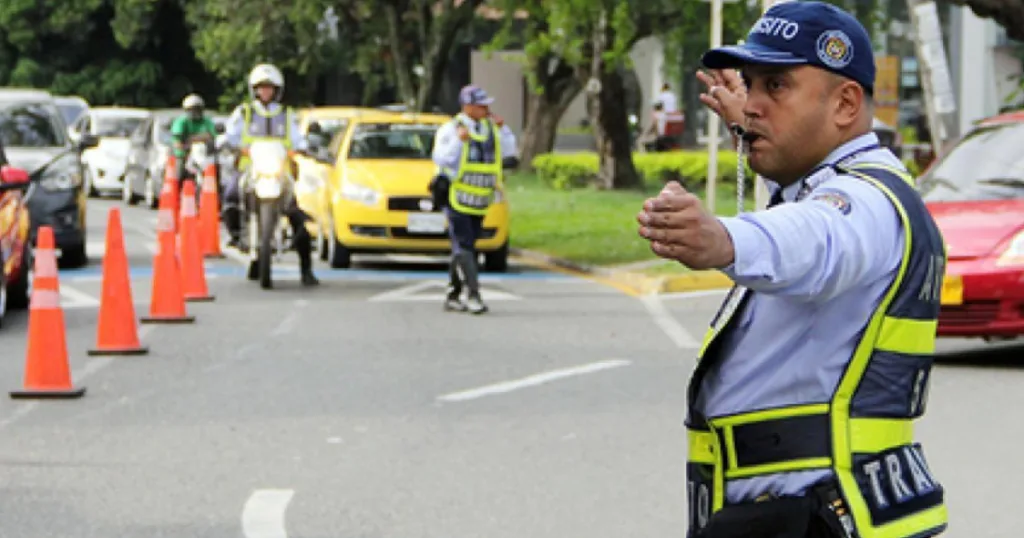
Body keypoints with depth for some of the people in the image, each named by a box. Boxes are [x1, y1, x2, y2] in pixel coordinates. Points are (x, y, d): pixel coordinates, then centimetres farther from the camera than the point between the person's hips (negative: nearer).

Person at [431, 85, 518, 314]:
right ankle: (473, 294, -19)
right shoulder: (450, 129, -7)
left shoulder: (490, 128, 11)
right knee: (464, 246, -14)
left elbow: (509, 153, 13)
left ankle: (453, 296, 16)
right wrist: (458, 141, -27)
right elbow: (440, 158, -17)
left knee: (464, 248, 10)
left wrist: (502, 129, 2)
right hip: (456, 198, -6)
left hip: (479, 201, 6)